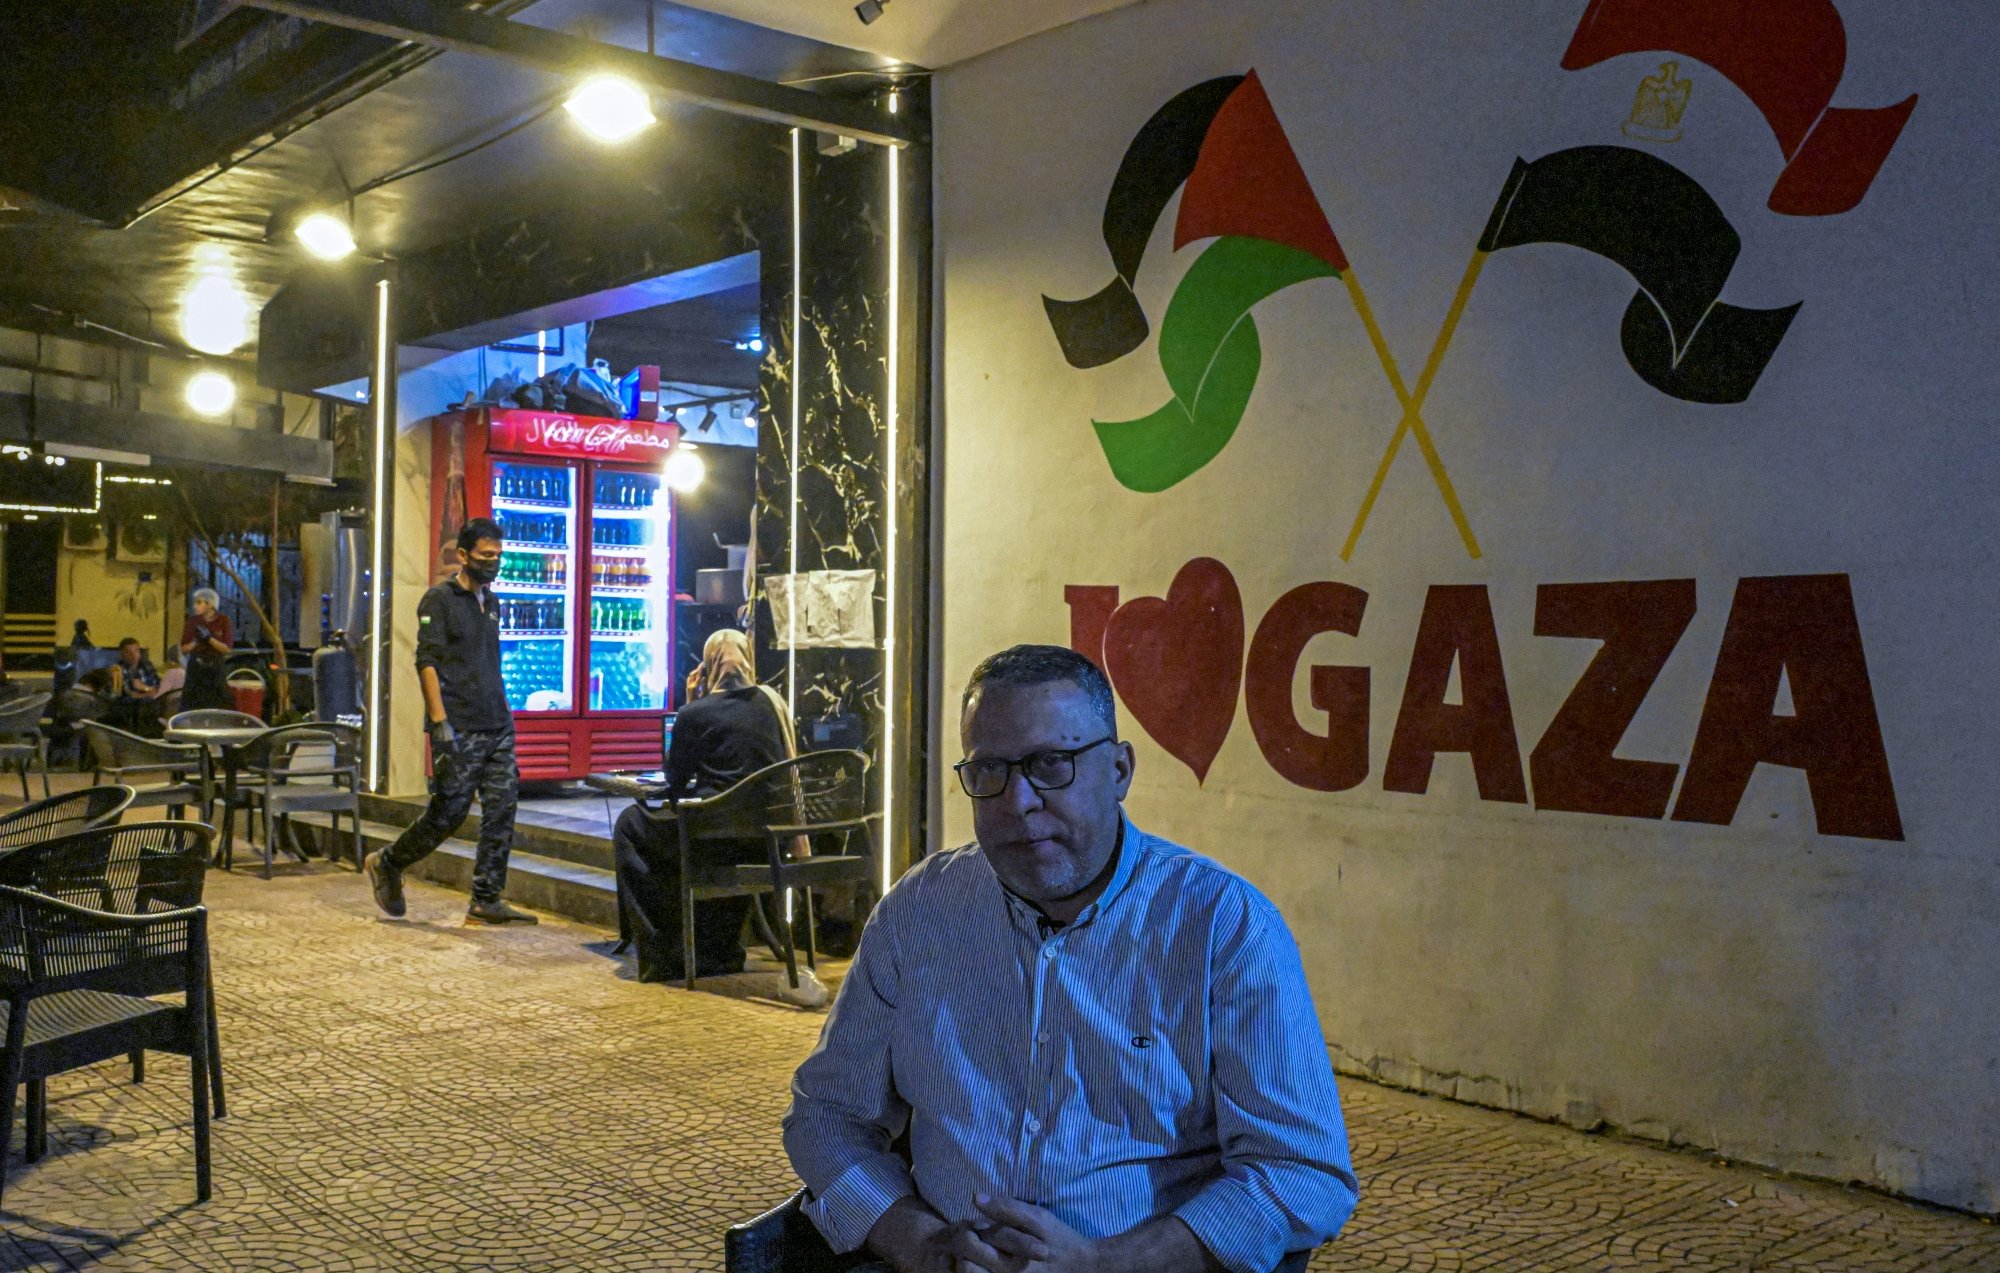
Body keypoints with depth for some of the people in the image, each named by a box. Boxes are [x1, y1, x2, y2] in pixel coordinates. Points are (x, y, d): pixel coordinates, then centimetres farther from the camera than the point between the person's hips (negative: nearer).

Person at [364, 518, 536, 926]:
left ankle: (486, 901, 6)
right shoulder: (440, 600, -5)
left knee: (501, 811, 1)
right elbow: (427, 662, -12)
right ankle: (386, 865, 20)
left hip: (498, 727, 7)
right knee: (448, 812, -3)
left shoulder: (491, 602, 17)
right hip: (460, 730, -7)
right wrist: (440, 723, -19)